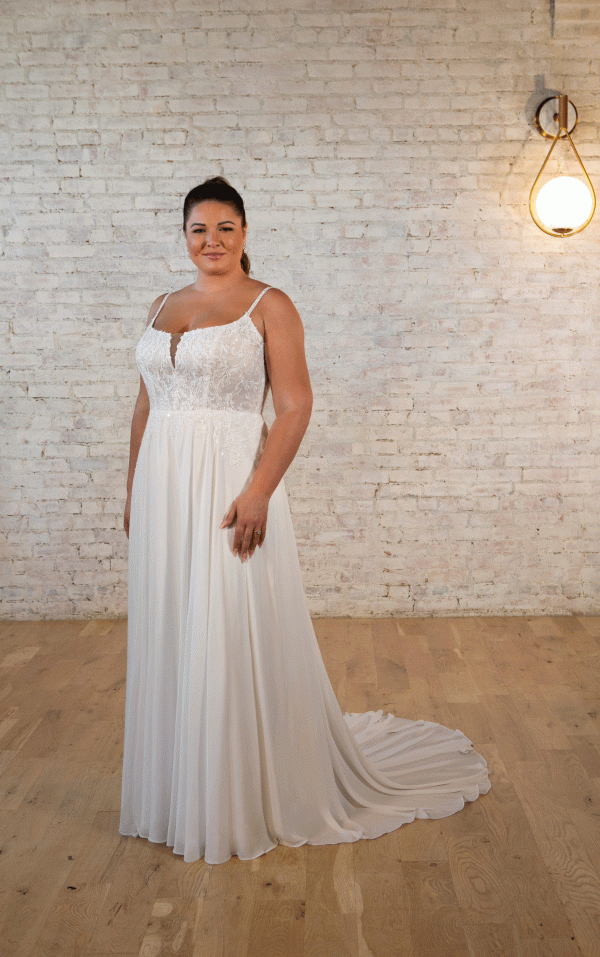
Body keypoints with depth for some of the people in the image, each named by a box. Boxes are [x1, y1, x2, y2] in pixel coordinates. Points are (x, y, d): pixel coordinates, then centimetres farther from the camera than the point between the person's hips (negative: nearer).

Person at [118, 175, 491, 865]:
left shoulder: (269, 306, -3)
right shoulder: (162, 306, 14)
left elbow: (295, 406, -10)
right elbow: (146, 405, 17)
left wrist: (258, 491, -19)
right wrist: (133, 489, 13)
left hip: (230, 482, -6)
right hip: (162, 490, 6)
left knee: (235, 639, 0)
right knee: (167, 636, 12)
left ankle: (246, 802, 20)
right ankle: (178, 790, 30)